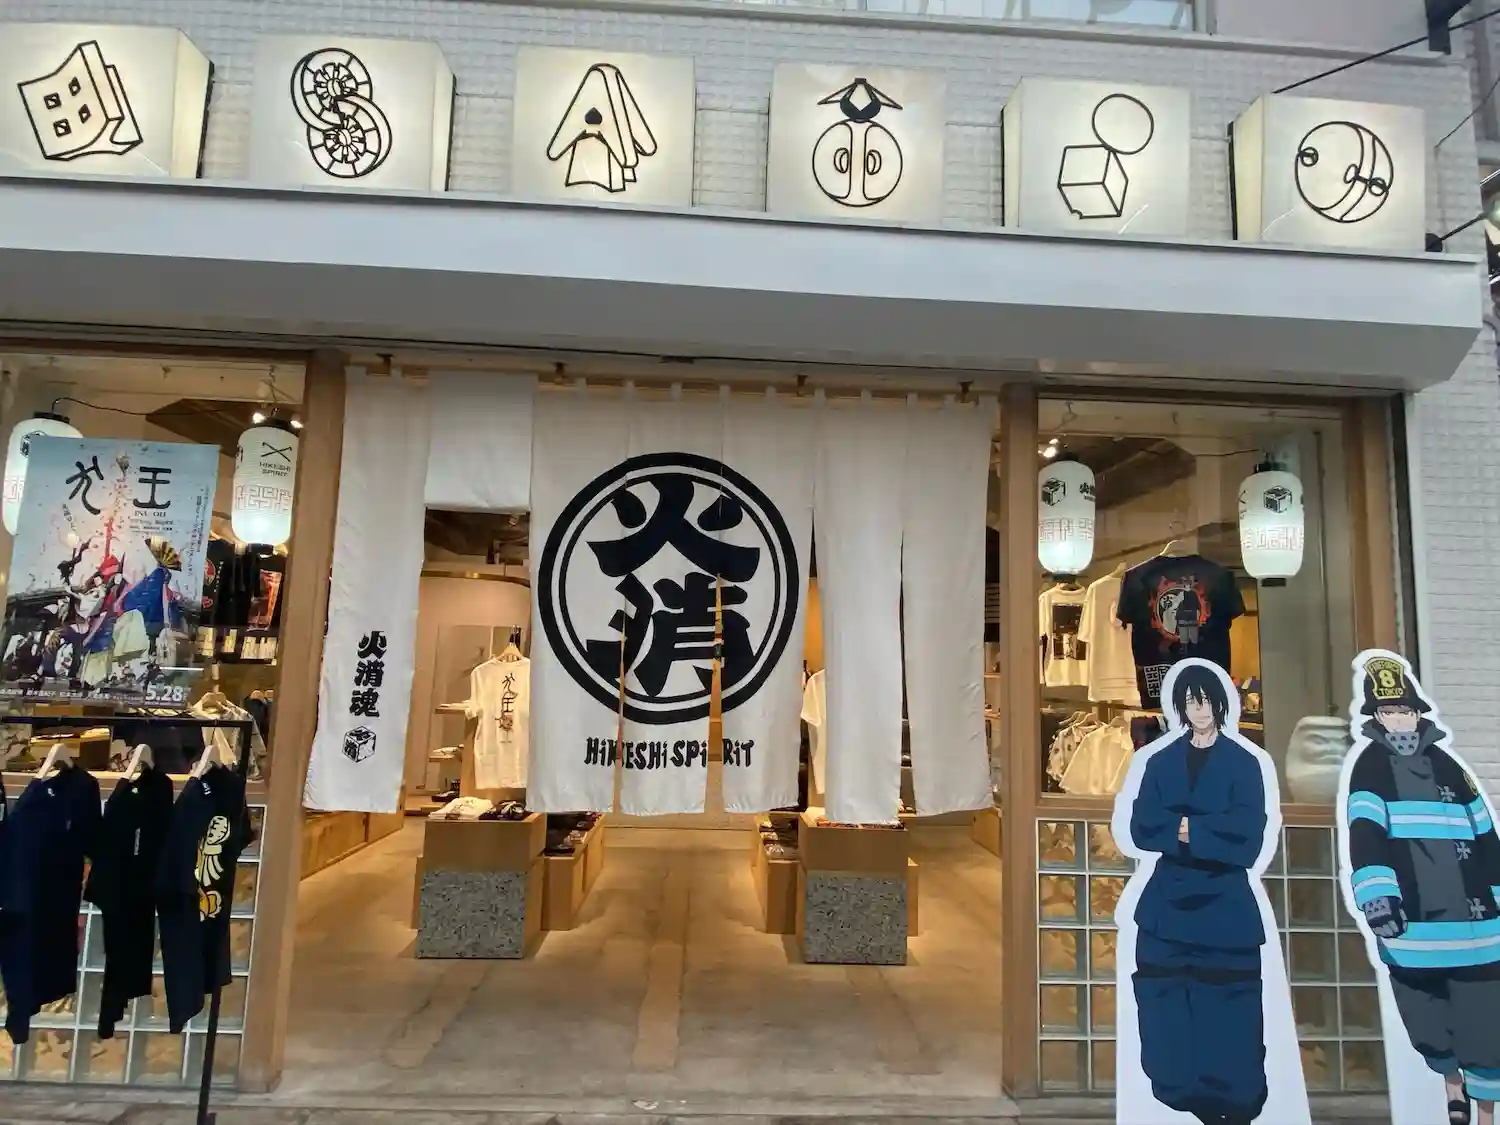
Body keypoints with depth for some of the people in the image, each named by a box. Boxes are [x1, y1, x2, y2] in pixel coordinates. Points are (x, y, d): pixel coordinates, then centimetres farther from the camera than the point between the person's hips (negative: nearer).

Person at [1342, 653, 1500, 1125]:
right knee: (1429, 1028, 8)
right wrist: (1375, 893, -26)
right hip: (1410, 926, -2)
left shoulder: (1447, 765, 9)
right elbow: (1364, 835, -14)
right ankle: (1453, 1087, 35)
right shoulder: (1369, 767, -2)